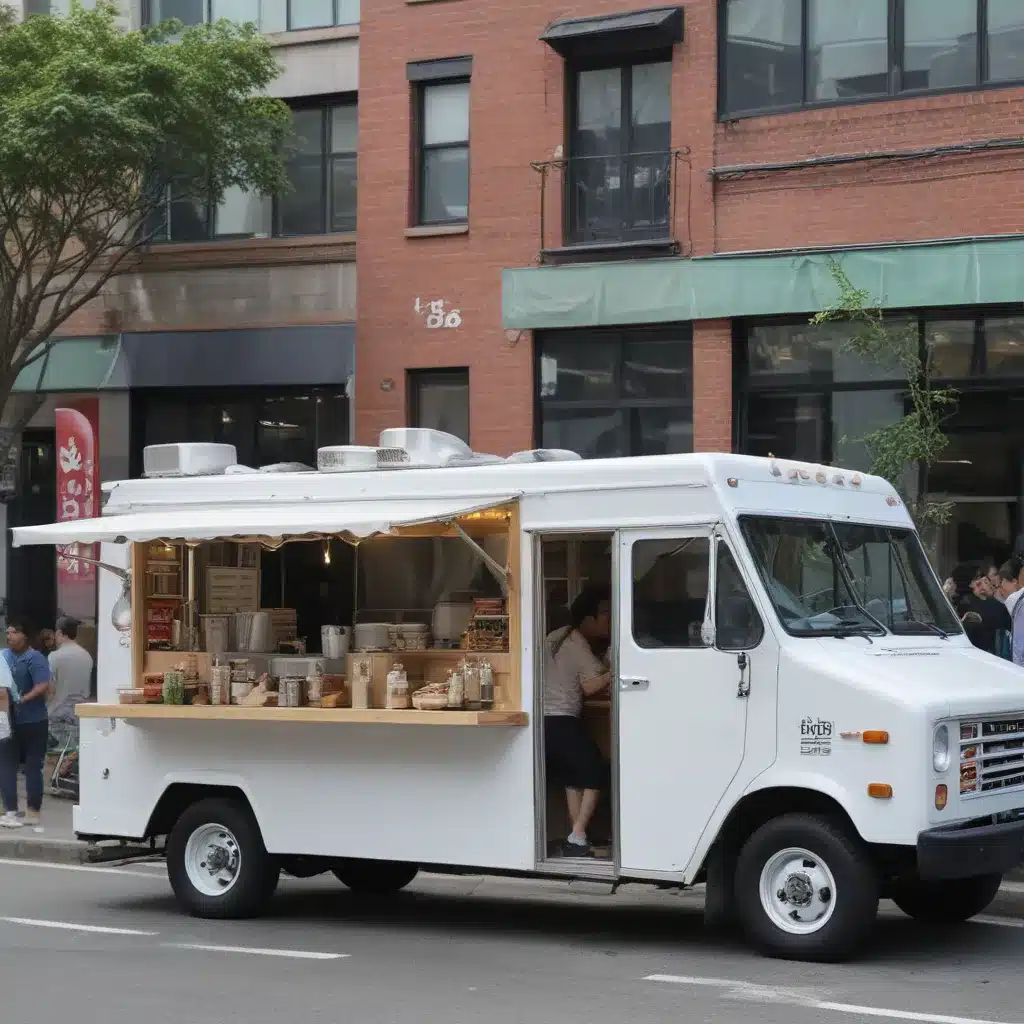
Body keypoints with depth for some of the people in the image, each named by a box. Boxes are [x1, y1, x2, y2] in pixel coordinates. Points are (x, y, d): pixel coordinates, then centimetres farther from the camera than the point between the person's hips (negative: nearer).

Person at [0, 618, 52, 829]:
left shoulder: (35, 659, -11)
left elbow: (43, 686, -22)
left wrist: (23, 700, -31)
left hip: (33, 722, -5)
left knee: (33, 767, 3)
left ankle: (34, 811, 9)